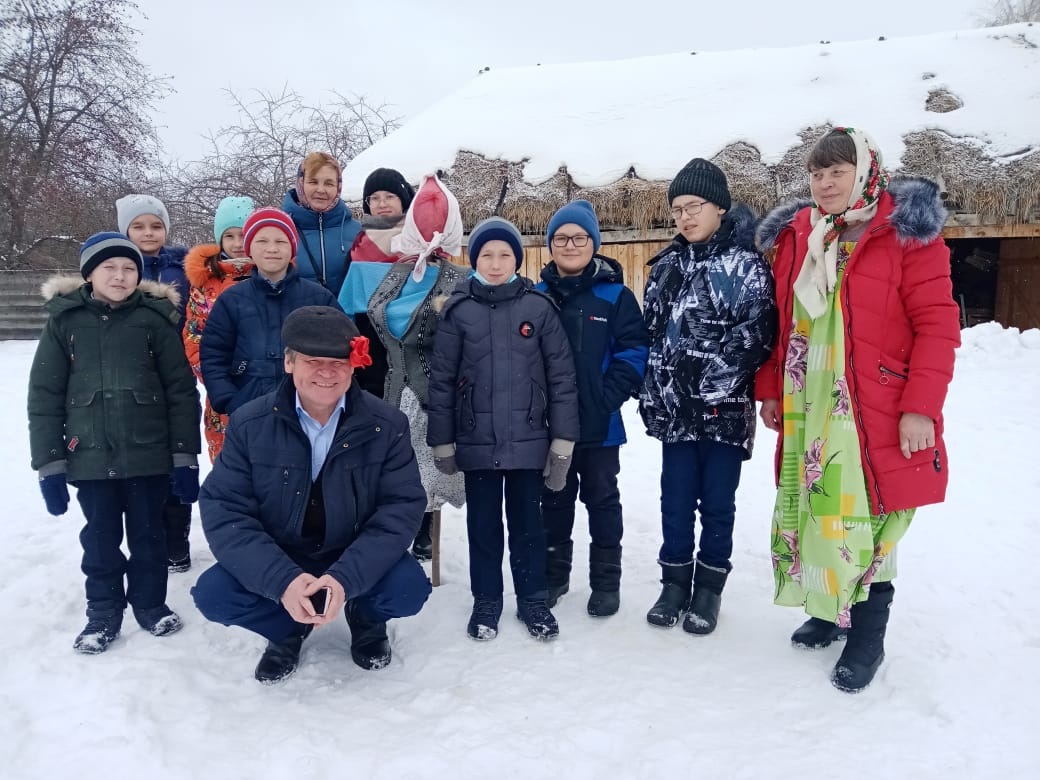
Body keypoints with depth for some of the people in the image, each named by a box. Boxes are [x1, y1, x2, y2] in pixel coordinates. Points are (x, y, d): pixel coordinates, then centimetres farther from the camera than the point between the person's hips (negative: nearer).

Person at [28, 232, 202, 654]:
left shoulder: (154, 319, -2)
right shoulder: (64, 321, 1)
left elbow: (181, 392, -1)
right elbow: (44, 397, 3)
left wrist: (185, 456, -4)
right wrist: (49, 463, -1)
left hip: (149, 454, -1)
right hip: (90, 457, 1)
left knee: (149, 535, 11)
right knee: (100, 539, 10)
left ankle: (150, 603, 29)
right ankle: (103, 611, 26)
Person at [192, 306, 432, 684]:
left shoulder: (387, 424, -13)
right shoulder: (249, 424, -12)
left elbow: (402, 507, -16)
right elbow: (223, 511, -16)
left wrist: (346, 578, -32)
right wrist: (282, 580, -31)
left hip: (358, 561, -1)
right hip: (275, 563, 1)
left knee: (409, 588, -28)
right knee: (213, 594, -24)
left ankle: (366, 618, 10)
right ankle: (287, 629, 10)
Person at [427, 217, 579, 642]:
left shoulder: (539, 307, -2)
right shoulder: (458, 310, -1)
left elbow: (562, 376, -2)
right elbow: (441, 380, 0)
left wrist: (562, 441, -4)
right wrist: (442, 442, 0)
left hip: (528, 440, 0)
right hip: (477, 442, 1)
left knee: (527, 523, 13)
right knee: (483, 524, 12)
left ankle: (533, 599, 29)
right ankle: (486, 601, 28)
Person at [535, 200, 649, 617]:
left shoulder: (615, 295, -3)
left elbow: (634, 352, -8)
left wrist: (609, 397, -18)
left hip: (599, 423, -2)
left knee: (601, 499, 10)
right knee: (554, 500, 15)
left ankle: (606, 581, 23)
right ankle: (554, 574, 31)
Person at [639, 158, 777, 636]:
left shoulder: (746, 264, -3)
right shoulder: (666, 266, 12)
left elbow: (758, 334, -11)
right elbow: (649, 333, 11)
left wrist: (713, 374, -17)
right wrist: (651, 394, 4)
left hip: (725, 408, -4)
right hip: (675, 407, 4)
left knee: (717, 502, 7)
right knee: (676, 500, 11)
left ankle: (709, 588, 22)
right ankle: (675, 582, 26)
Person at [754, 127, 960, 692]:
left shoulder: (905, 233, -6)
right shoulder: (794, 236, 10)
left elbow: (938, 324, -9)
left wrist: (920, 406, -14)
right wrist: (769, 389, 13)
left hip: (875, 413, -5)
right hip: (806, 409, 5)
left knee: (866, 519, 0)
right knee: (815, 509, 13)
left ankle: (867, 635, 18)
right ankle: (830, 610, 33)